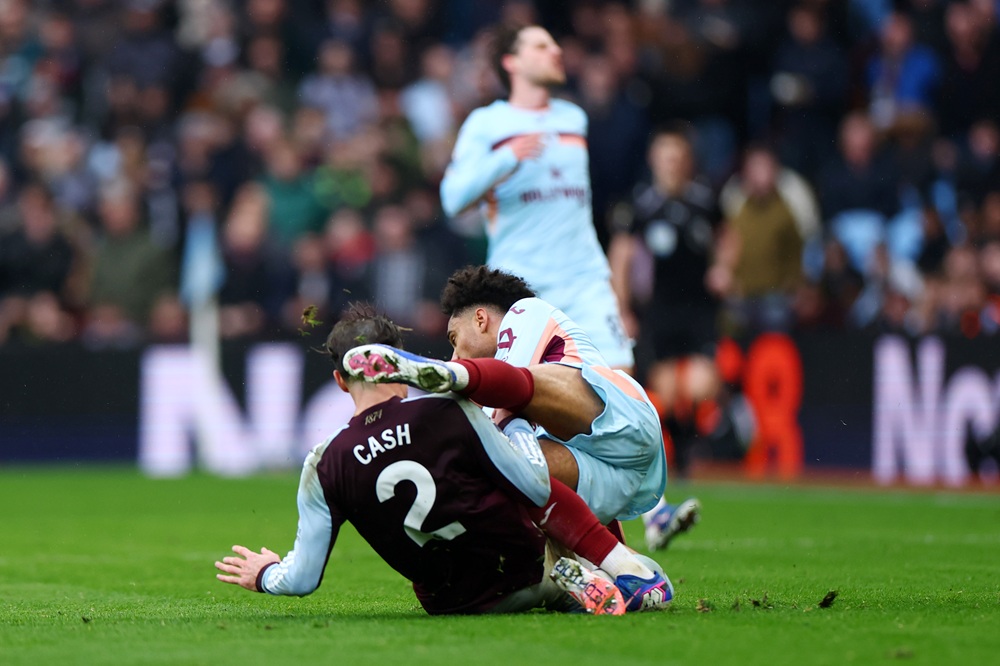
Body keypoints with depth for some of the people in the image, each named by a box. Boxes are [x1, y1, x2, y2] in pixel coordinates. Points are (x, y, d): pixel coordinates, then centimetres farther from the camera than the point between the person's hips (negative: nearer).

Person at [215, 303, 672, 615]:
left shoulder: (324, 467, -10)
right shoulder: (451, 410, -16)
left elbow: (302, 579, -5)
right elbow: (537, 488, -12)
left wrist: (264, 575, 18)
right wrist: (516, 422, 6)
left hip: (451, 604, 2)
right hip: (528, 572, -2)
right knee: (546, 499, 31)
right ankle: (632, 574, 12)